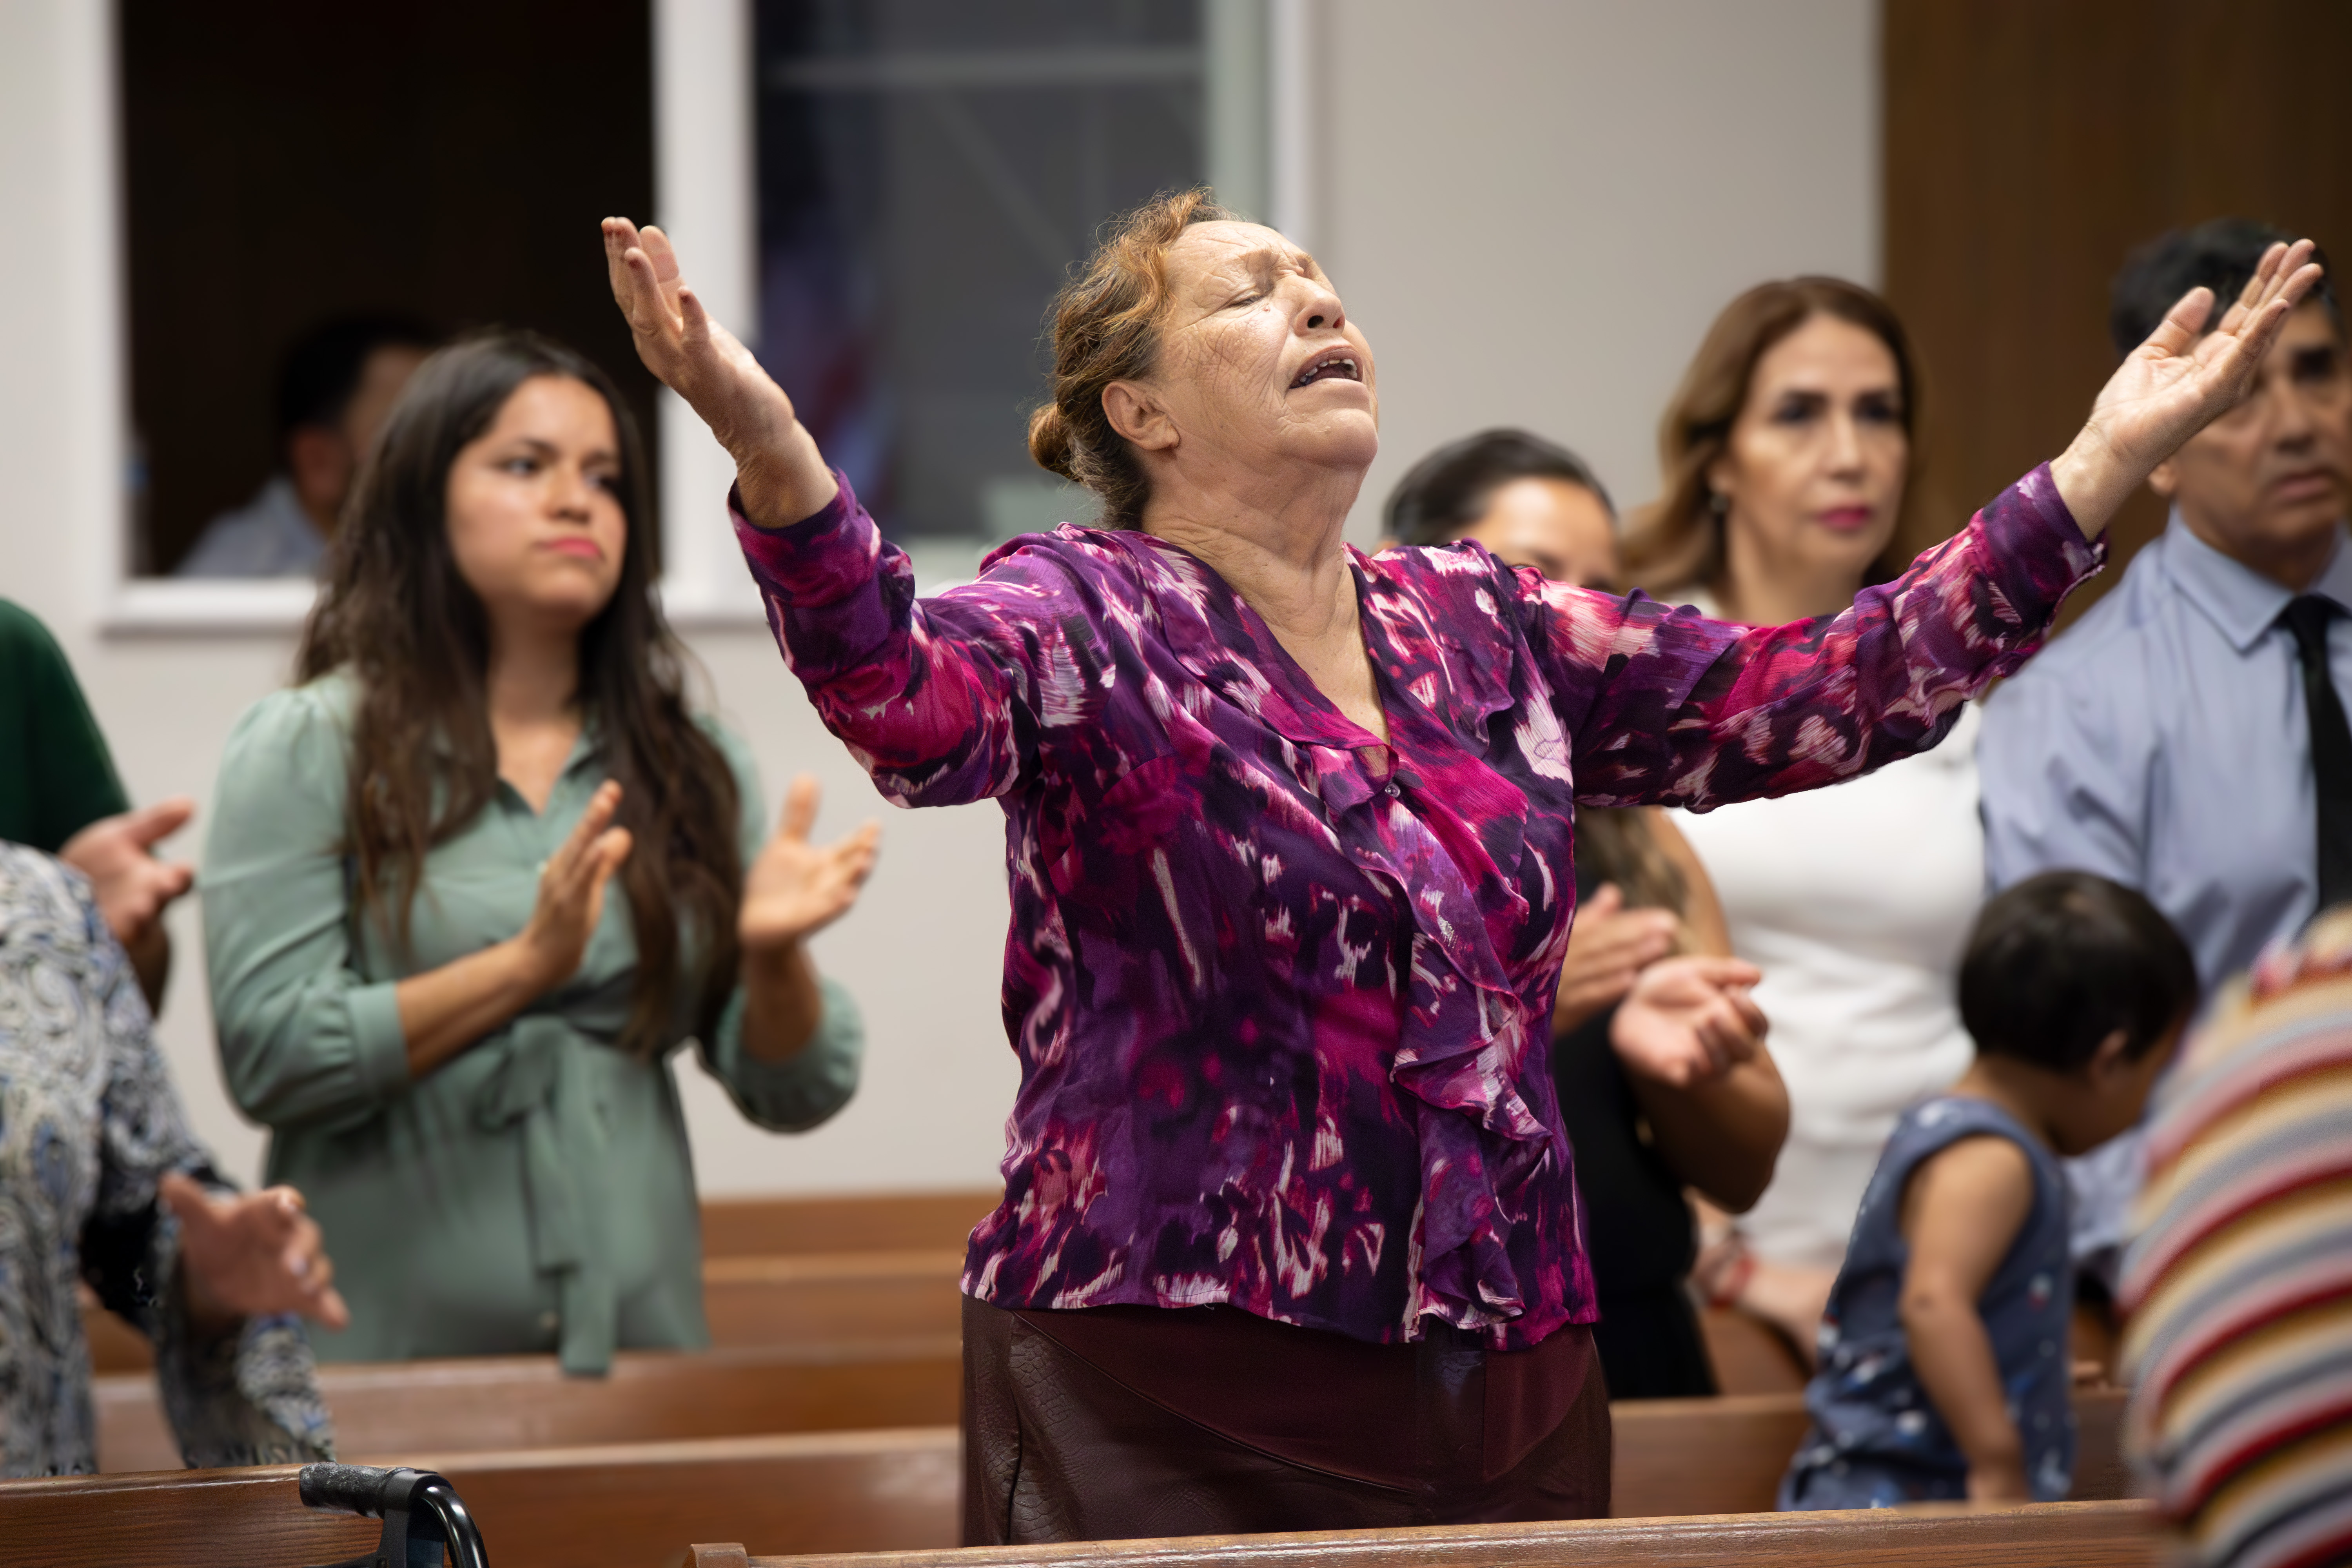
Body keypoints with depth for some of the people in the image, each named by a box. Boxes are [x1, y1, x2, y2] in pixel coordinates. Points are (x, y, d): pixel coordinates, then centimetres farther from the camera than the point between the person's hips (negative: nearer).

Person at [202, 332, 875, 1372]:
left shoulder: (689, 768, 10)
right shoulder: (307, 752, -1)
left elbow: (795, 1090, 6)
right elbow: (269, 1057, -12)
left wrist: (774, 956, -14)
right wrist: (523, 968, -19)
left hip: (637, 1337, 3)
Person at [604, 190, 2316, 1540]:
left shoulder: (1486, 631, 15)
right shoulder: (1081, 617, -4)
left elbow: (1813, 695, 15)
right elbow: (910, 705, -25)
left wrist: (2109, 461, 12)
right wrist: (773, 460, -44)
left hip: (1506, 1391, 6)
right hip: (1172, 1390, -5)